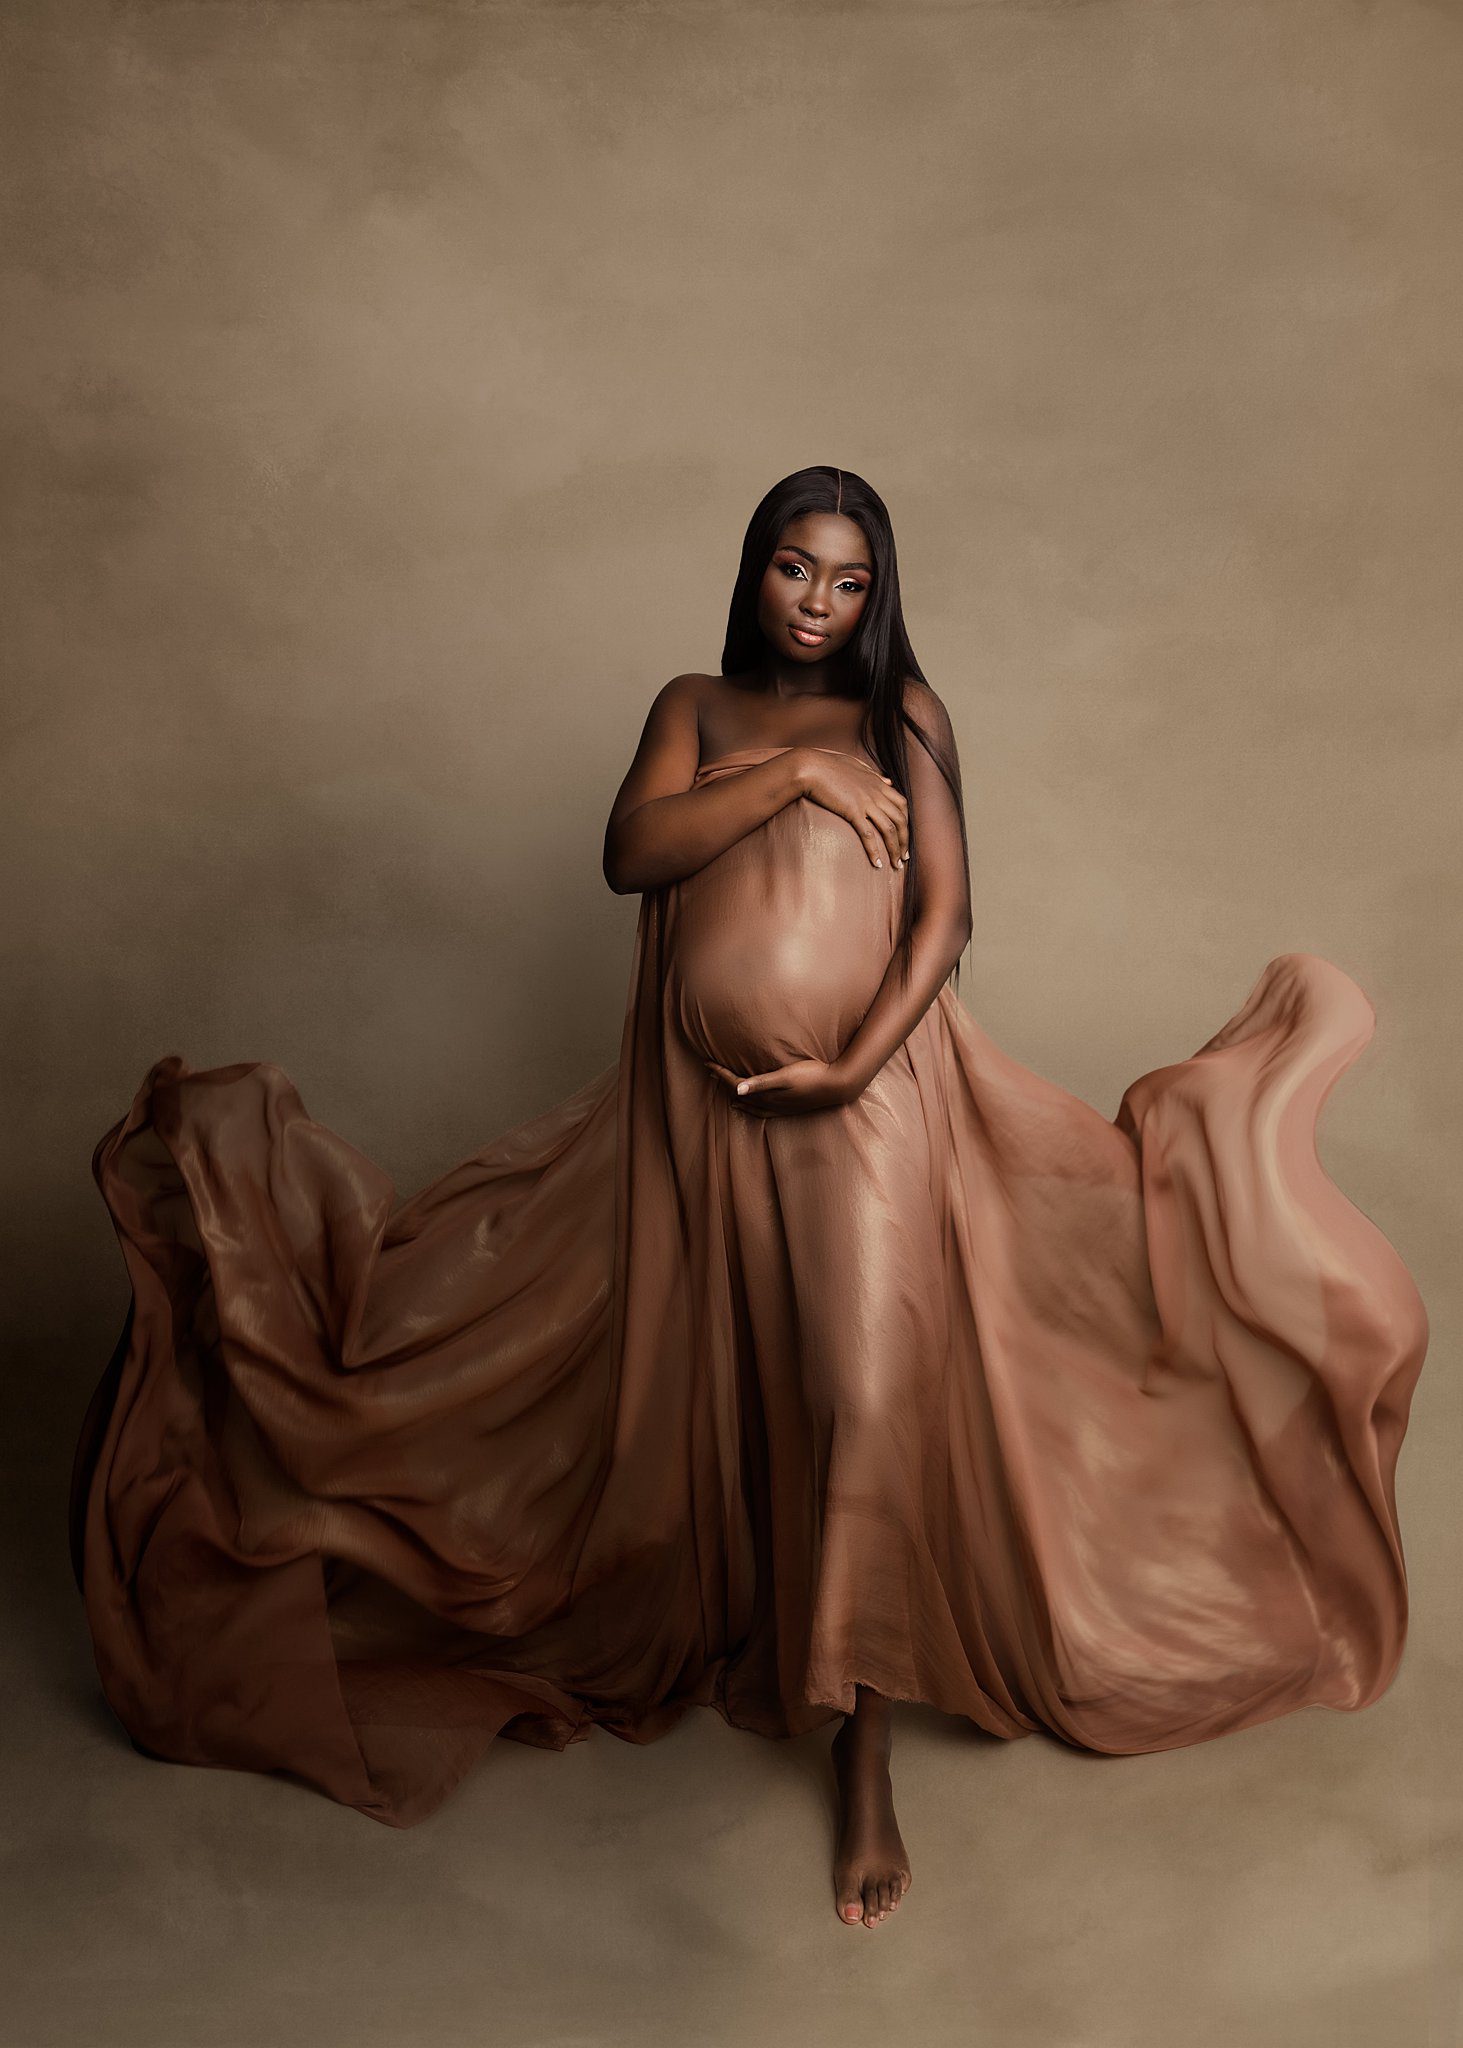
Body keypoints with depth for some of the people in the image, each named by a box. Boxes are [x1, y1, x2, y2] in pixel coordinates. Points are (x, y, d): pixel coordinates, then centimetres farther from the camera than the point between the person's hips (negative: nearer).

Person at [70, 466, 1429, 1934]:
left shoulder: (906, 714, 8)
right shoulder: (695, 708, 13)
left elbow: (946, 908, -1)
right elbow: (630, 853, -5)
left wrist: (858, 1063, -15)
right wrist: (792, 771, -13)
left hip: (863, 1095, -2)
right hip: (701, 1101, 3)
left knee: (865, 1404, -8)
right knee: (713, 1396, 12)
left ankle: (864, 1768, 5)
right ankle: (731, 1631, 36)